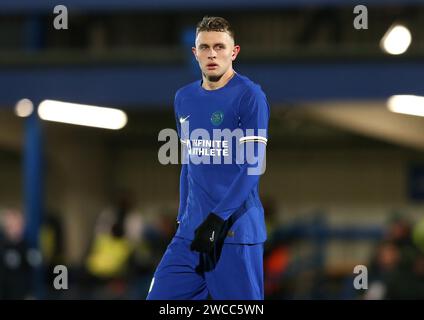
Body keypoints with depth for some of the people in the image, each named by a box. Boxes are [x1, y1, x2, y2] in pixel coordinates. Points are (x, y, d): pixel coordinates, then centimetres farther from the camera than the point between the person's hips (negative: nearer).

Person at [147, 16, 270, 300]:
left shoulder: (249, 95, -7)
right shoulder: (184, 98, 13)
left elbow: (253, 165, -13)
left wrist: (218, 219, -20)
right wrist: (183, 217, 17)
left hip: (237, 230, -6)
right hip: (192, 230, 6)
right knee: (160, 296, -1)